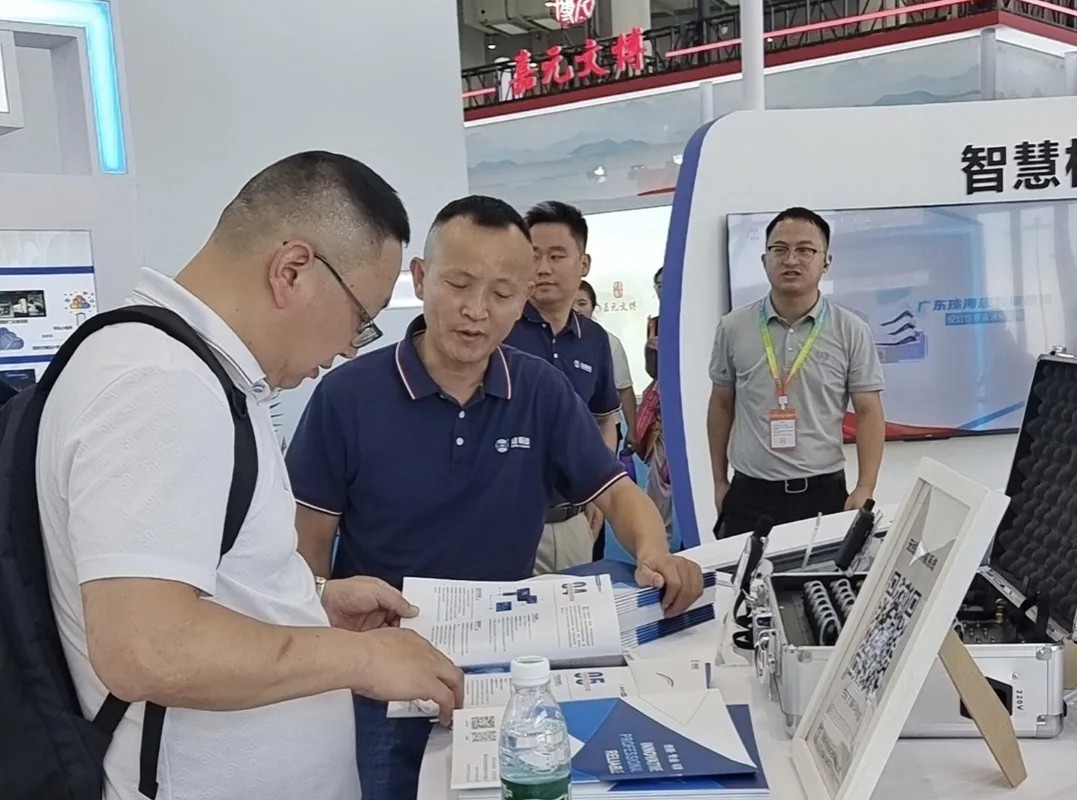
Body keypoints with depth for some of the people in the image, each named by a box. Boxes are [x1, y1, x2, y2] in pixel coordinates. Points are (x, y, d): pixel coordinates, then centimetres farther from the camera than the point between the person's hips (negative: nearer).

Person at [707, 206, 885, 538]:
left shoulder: (851, 331, -1)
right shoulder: (733, 328, 2)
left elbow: (868, 412, 0)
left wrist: (865, 489, -8)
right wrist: (719, 480, 10)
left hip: (824, 491, 0)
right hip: (750, 493, 1)